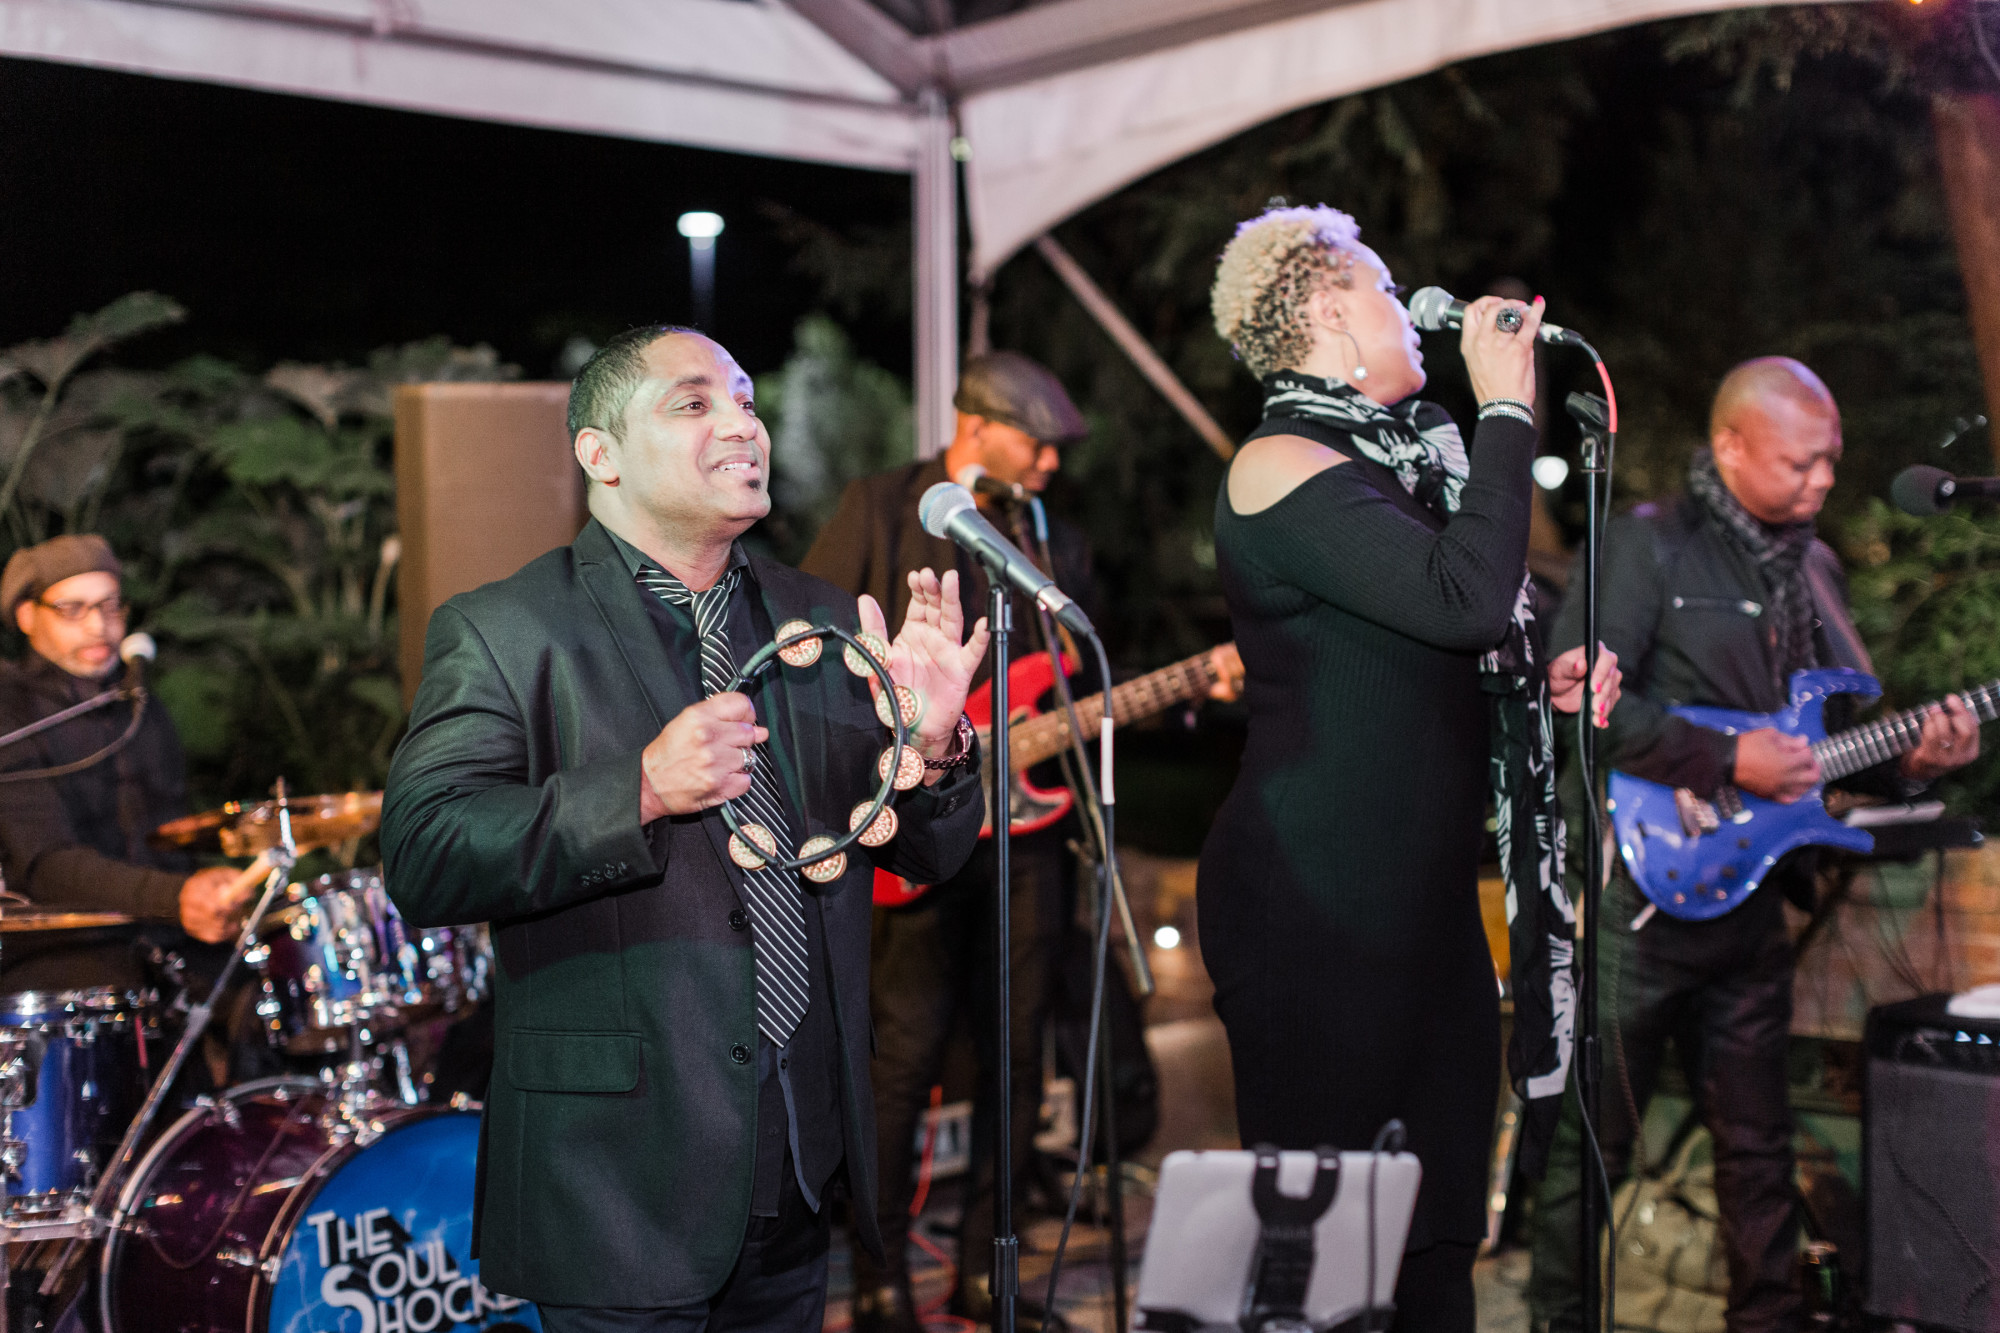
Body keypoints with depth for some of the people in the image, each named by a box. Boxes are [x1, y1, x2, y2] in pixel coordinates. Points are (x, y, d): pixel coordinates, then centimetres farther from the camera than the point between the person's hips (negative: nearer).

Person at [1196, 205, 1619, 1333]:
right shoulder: (1285, 464, -12)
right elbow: (1465, 599, -26)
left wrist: (1538, 683, 11)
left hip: (1425, 896, 9)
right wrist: (1507, 410, -15)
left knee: (1438, 1236, 12)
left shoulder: (1394, 460, 17)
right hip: (1321, 905, -9)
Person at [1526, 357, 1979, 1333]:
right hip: (1639, 887, -7)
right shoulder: (1647, 545, -8)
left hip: (1750, 898, 7)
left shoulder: (1815, 567, 15)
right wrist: (1729, 760, -19)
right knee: (1593, 1137, 0)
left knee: (1757, 1139, 15)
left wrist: (1909, 759, 2)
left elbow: (1841, 725, 22)